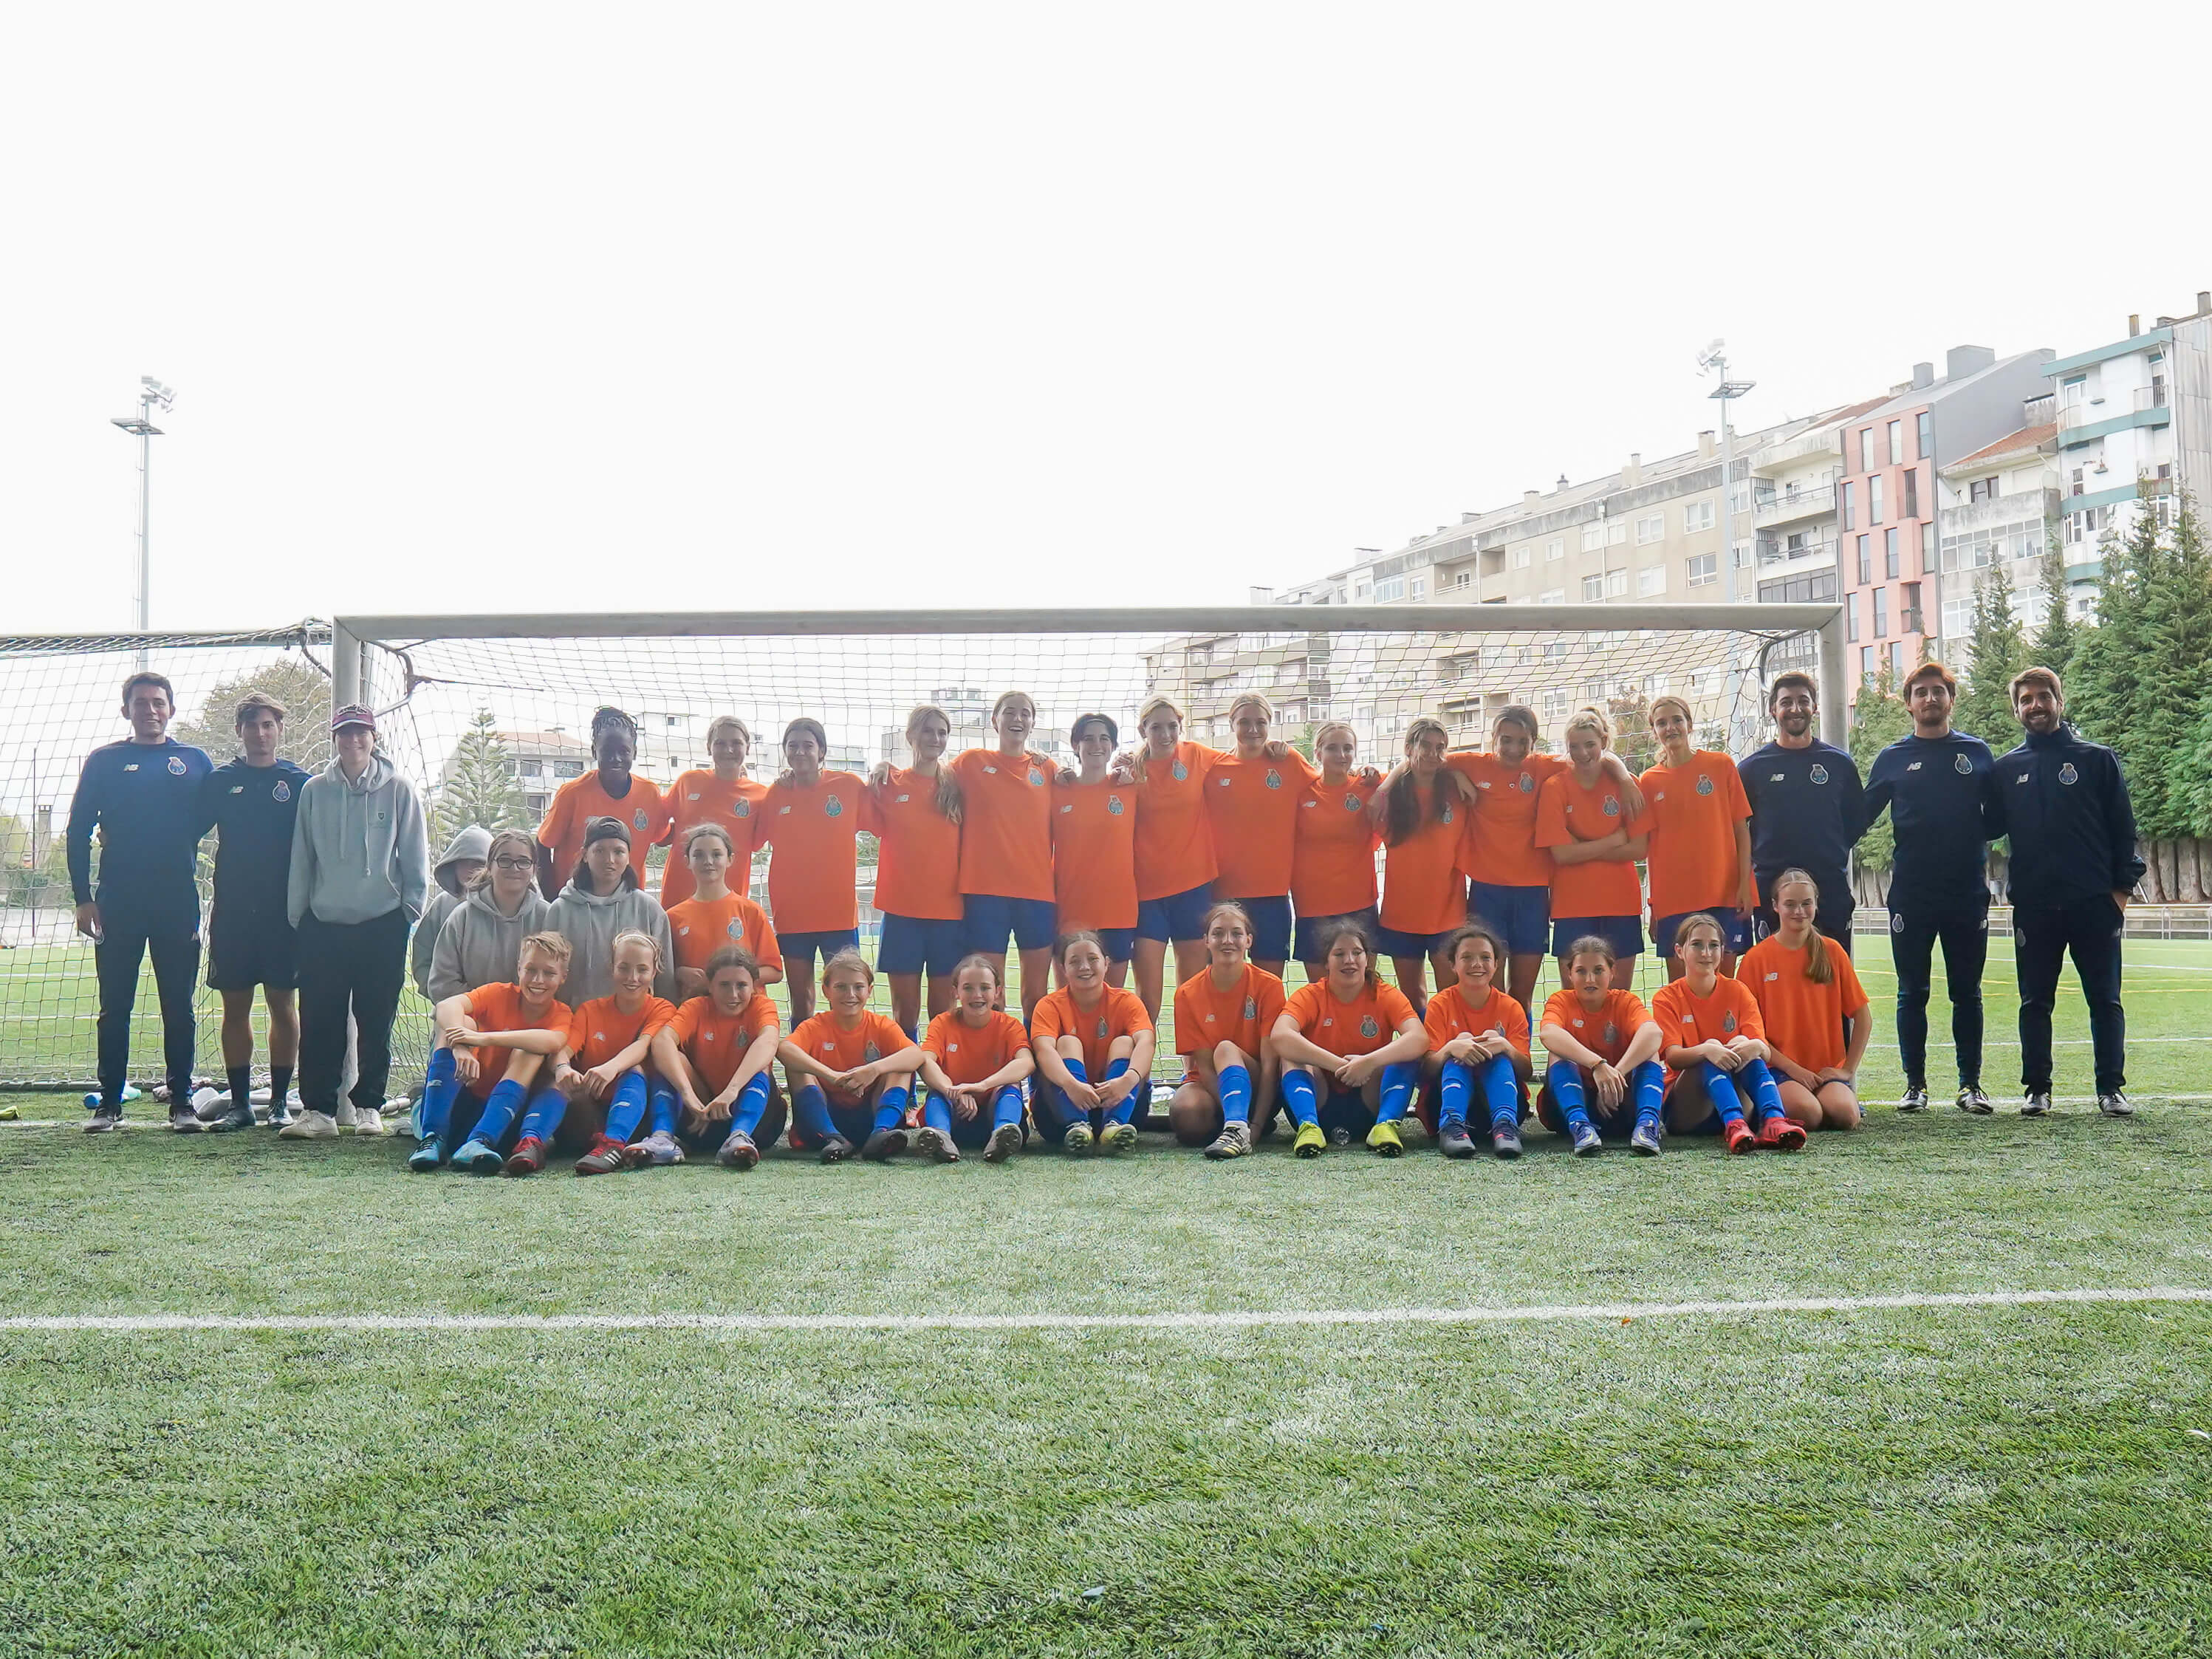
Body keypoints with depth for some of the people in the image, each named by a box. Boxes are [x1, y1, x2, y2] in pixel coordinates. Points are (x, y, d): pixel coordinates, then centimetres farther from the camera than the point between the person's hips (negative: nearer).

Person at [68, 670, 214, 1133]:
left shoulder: (195, 761, 7)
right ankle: (109, 1102, 12)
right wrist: (83, 898, -2)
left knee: (179, 1007, 4)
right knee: (114, 1007, 4)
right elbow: (78, 830, 6)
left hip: (178, 904, 0)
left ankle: (182, 1101, 10)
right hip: (117, 902, 0)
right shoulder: (104, 761, 6)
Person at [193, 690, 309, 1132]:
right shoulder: (219, 781, 7)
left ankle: (280, 1101, 9)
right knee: (235, 1006, 4)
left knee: (283, 1003, 1)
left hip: (284, 912, -1)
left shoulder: (299, 782, 3)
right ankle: (239, 1103, 11)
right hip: (232, 911, 2)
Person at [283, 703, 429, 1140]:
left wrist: (411, 908, 0)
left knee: (376, 1022, 4)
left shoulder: (398, 790, 2)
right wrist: (296, 916, 7)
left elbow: (415, 857, 5)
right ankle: (317, 1109, 5)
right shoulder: (314, 791, 6)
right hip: (324, 924, 1)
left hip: (383, 925, -1)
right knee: (319, 1022, 0)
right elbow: (301, 858, 10)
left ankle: (369, 1107, 14)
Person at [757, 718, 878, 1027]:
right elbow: (752, 840, 4)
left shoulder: (849, 786, -1)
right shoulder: (775, 793, 4)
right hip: (792, 914, 2)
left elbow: (884, 825, 0)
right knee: (800, 1002, 9)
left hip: (839, 910, -2)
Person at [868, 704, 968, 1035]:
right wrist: (877, 776, -4)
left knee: (944, 1008, 4)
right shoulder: (890, 783, 5)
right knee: (905, 1007, 2)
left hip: (949, 910, 1)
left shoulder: (956, 787, 7)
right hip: (902, 909, -1)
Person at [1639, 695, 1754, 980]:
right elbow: (1650, 846, 8)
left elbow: (1741, 828, 3)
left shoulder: (1720, 765, 3)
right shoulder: (1649, 781, 7)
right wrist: (1653, 904, 4)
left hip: (1724, 893, -1)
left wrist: (1744, 884, -5)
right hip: (1672, 899, 1)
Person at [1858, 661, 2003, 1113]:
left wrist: (1980, 850, -4)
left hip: (1968, 893, 1)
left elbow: (1997, 816, 13)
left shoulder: (1977, 753, 9)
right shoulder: (1892, 759, 7)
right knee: (1912, 994, 4)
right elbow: (1860, 818, 8)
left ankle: (1971, 1084, 12)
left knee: (1967, 993, 6)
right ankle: (1915, 1085, 10)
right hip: (1910, 893, 0)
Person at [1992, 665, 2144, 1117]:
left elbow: (2122, 827, 3)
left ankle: (2111, 1089, 8)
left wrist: (2122, 888, -3)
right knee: (2035, 1002, 5)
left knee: (2105, 999, 2)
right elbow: (1991, 827, 14)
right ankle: (2037, 1089, 12)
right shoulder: (2007, 769, 10)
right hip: (2033, 905, 2)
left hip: (2094, 902, -2)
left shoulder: (2098, 759, 5)